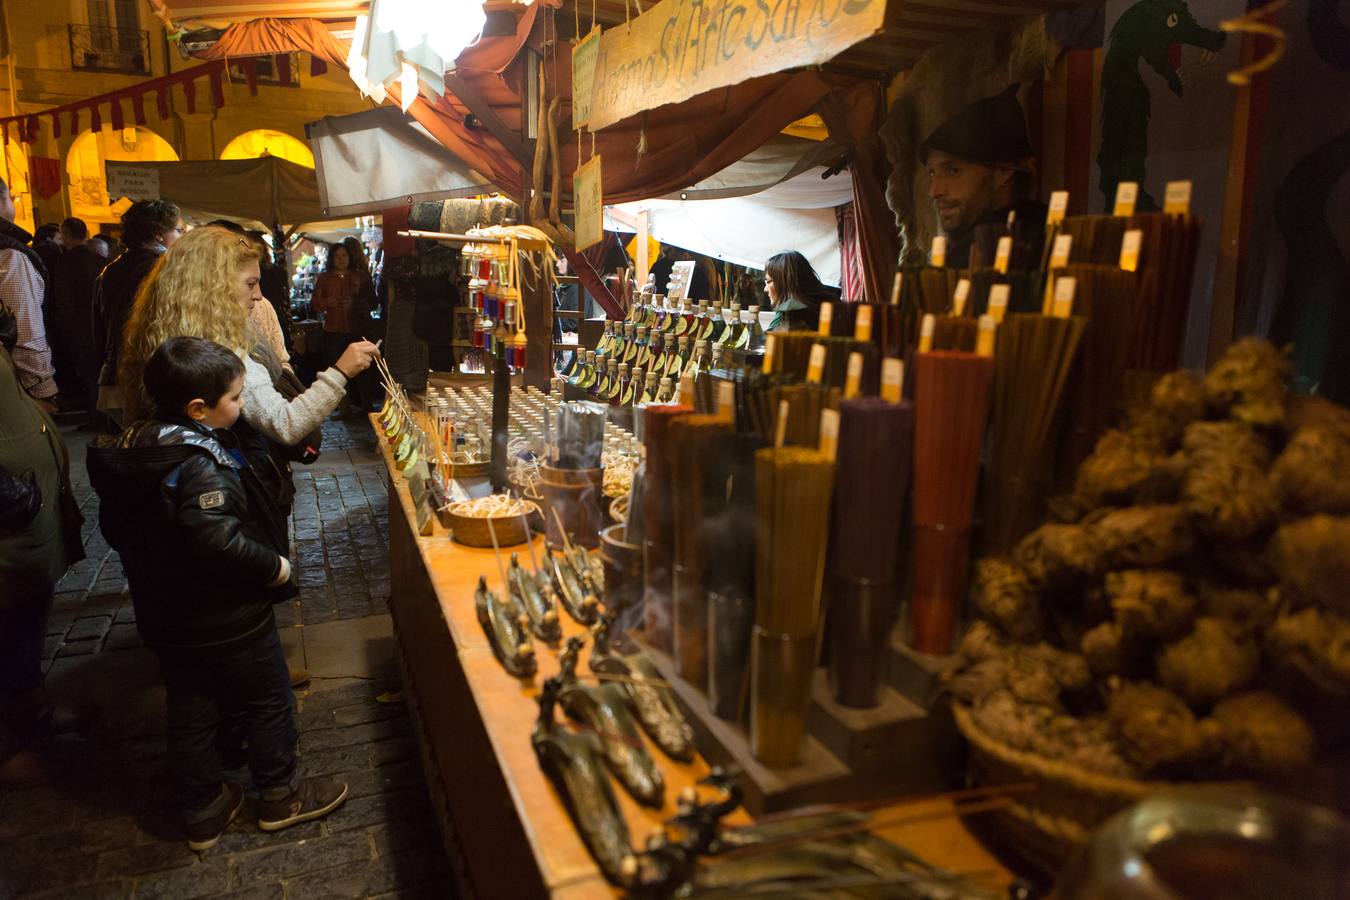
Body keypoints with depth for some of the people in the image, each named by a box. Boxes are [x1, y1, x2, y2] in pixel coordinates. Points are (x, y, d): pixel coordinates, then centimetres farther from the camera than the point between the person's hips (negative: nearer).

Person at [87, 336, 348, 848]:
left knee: (190, 714, 19)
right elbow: (217, 539, -35)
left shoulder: (130, 450, 1)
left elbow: (115, 527, 11)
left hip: (164, 616, 8)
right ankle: (281, 797, 29)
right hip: (227, 618, -8)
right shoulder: (200, 461, -27)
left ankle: (202, 814, 34)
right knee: (267, 703, 13)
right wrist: (276, 566, -22)